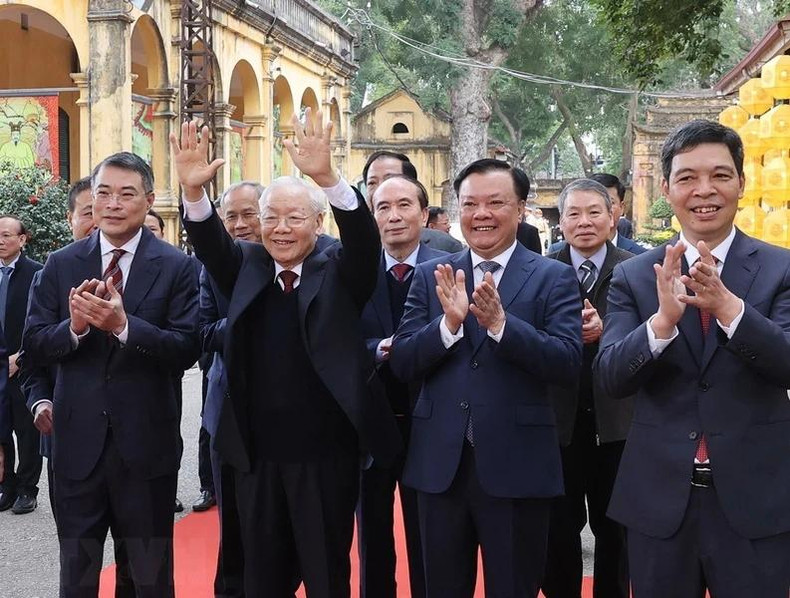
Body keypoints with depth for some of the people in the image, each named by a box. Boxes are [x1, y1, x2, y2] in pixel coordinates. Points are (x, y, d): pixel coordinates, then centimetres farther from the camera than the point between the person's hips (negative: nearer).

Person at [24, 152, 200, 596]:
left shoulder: (177, 267, -5)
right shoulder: (61, 265, 3)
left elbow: (187, 350, -14)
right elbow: (34, 345, 0)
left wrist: (124, 325, -27)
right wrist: (74, 326, -20)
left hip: (147, 443, -2)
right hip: (77, 441, 2)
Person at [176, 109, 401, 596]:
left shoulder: (339, 273, -3)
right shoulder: (247, 267, 7)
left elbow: (364, 237, -20)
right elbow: (211, 242, -9)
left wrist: (327, 177, -38)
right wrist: (194, 190, -29)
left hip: (325, 454, -3)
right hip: (256, 454, 3)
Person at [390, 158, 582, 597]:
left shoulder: (553, 277, -1)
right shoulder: (430, 276, 6)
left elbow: (567, 363, -13)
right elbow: (401, 363, -1)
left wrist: (499, 322, -25)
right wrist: (449, 322, -18)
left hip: (515, 466, -2)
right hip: (440, 464, 3)